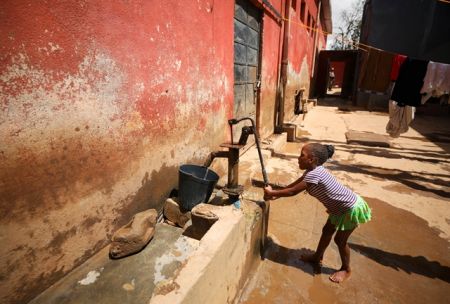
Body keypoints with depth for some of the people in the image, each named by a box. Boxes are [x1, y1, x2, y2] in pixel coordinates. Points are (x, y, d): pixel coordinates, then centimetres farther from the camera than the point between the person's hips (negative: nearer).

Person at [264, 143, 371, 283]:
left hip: (352, 208, -9)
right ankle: (317, 257, 37)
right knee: (327, 231, 18)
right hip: (341, 207, 9)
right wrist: (275, 194, -4)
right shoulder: (313, 171, -3)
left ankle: (346, 269, 31)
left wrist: (272, 193, -17)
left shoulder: (314, 174, -33)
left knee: (340, 239, 6)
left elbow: (293, 191, -28)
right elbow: (293, 185, 3)